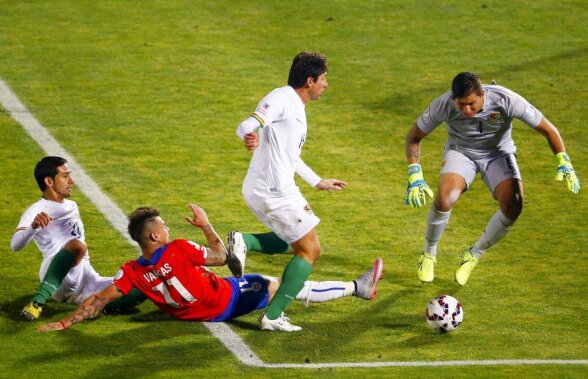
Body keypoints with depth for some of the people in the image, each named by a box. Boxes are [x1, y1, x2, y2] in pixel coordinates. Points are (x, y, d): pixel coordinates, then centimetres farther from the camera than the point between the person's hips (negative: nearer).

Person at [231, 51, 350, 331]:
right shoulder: (281, 99, -13)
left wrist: (318, 182, 37)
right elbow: (246, 126, -26)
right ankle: (272, 317, -7)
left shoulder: (296, 107, 18)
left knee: (296, 241, 26)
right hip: (274, 193, -10)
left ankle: (243, 243, 8)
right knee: (310, 250, -4)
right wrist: (249, 137, -49)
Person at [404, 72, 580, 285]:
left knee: (513, 206, -24)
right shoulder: (443, 105, -29)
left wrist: (564, 162, -26)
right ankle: (429, 255, -2)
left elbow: (547, 129, -18)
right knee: (444, 198, -30)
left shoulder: (506, 100, -31)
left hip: (498, 152, 1)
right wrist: (415, 176, -23)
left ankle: (473, 256, 2)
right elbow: (413, 137, -13)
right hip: (460, 152, -1)